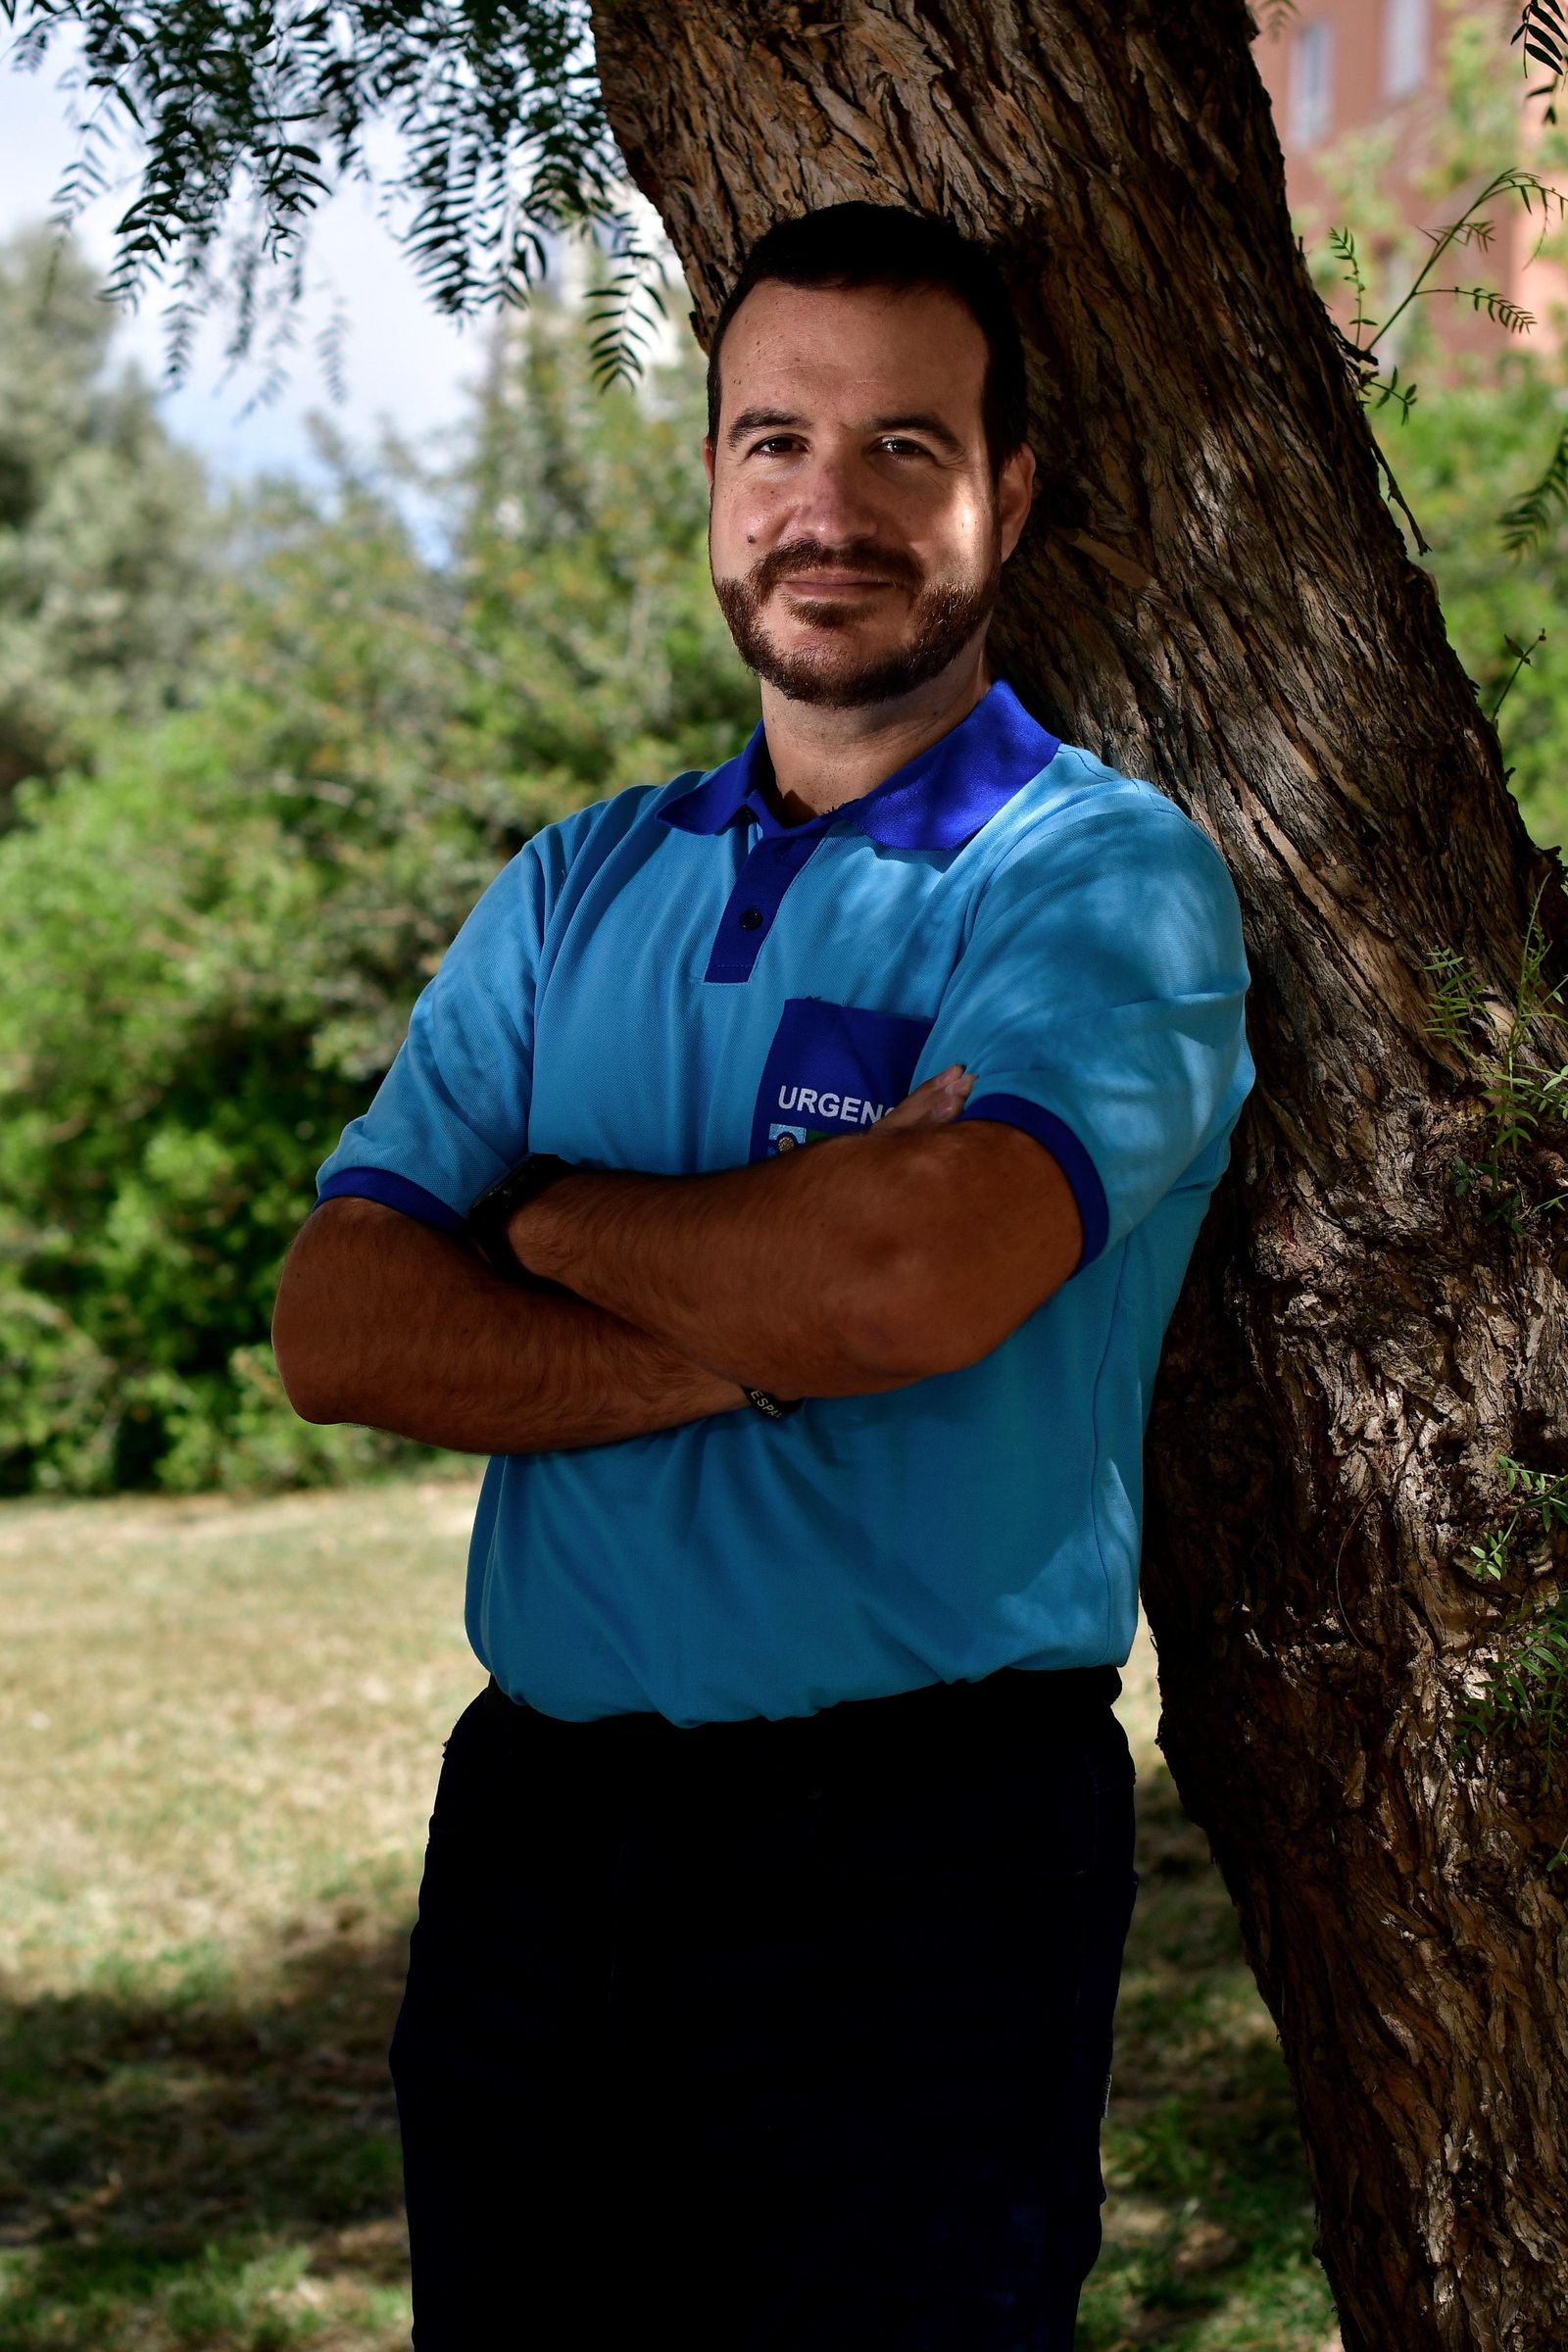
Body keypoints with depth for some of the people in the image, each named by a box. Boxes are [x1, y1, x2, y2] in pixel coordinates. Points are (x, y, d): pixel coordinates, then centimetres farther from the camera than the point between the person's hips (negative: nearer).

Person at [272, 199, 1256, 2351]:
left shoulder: (1109, 877, -6)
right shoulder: (577, 888, 11)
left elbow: (913, 1272, -25)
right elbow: (338, 1325, 0)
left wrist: (544, 1213, -6)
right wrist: (760, 1339, -14)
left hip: (919, 1861, -5)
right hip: (531, 1824, 5)